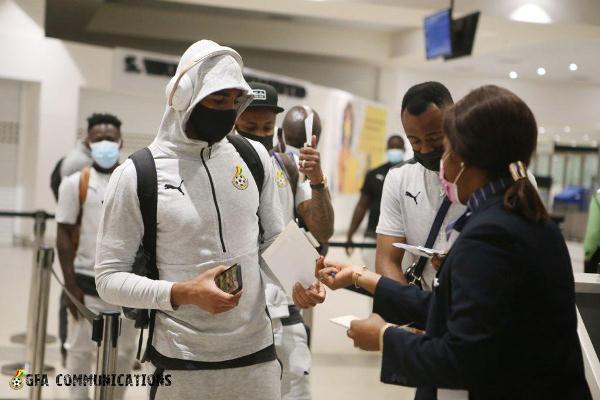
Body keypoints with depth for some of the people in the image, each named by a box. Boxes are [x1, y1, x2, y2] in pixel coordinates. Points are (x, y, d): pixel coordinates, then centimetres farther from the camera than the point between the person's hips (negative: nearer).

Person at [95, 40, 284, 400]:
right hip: (182, 363, -3)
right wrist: (182, 293, -22)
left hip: (258, 353, 4)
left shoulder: (254, 156, 1)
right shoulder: (137, 175, -11)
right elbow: (109, 278, -8)